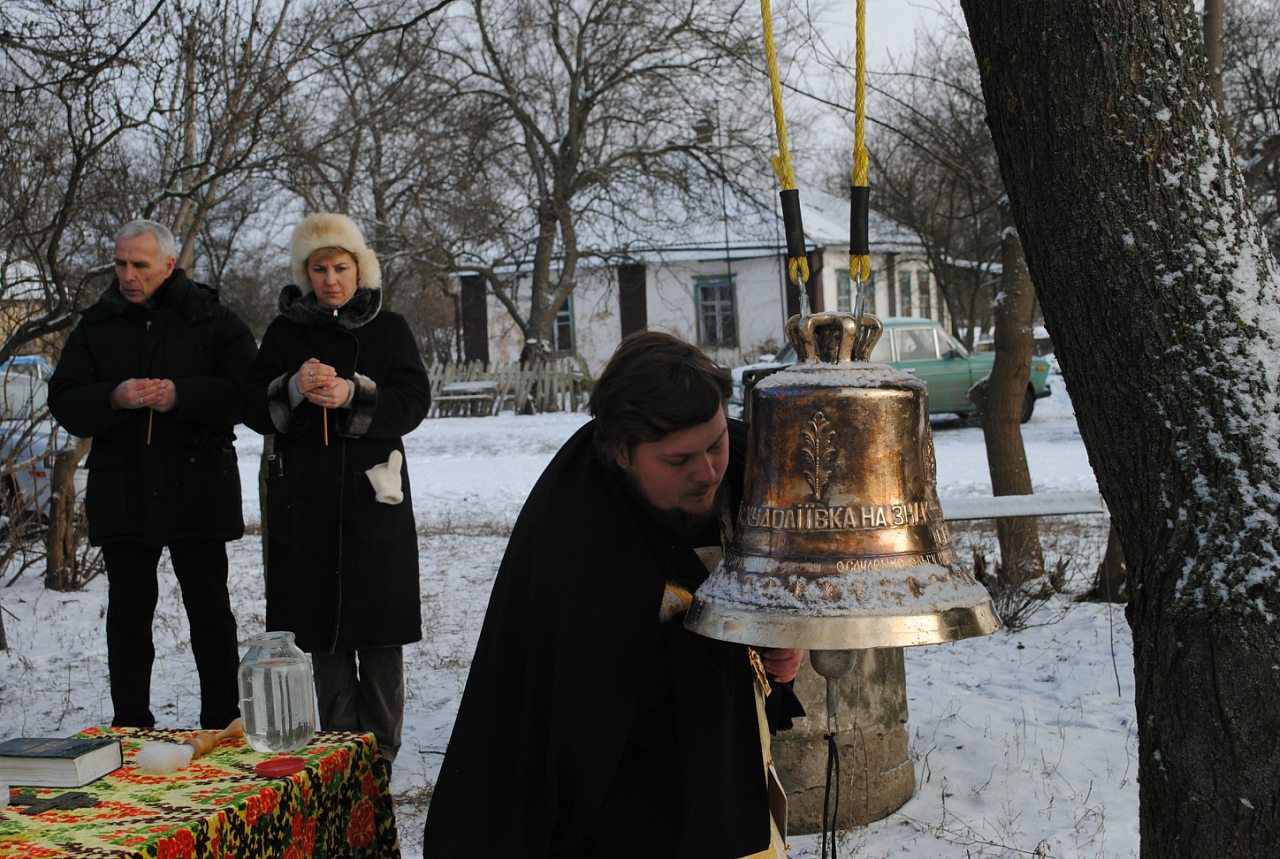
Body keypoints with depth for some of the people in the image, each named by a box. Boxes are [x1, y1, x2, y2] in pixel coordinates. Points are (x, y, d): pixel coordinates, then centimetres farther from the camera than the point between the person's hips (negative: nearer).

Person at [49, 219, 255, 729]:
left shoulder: (211, 320, 0)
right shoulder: (97, 325, 8)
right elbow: (64, 404, 2)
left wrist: (182, 396, -21)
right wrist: (113, 398, -18)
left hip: (198, 490, -2)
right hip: (121, 492, 3)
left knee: (210, 613, 5)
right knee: (127, 615, 9)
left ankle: (222, 725, 15)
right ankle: (131, 727, 20)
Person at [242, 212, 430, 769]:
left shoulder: (389, 329, 6)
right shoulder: (285, 332, 10)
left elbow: (413, 402, -4)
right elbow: (253, 409, 4)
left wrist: (352, 394, -20)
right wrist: (294, 388, -16)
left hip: (375, 498, -1)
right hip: (305, 499, 2)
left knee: (379, 629, -1)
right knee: (323, 628, 3)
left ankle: (380, 752, 8)